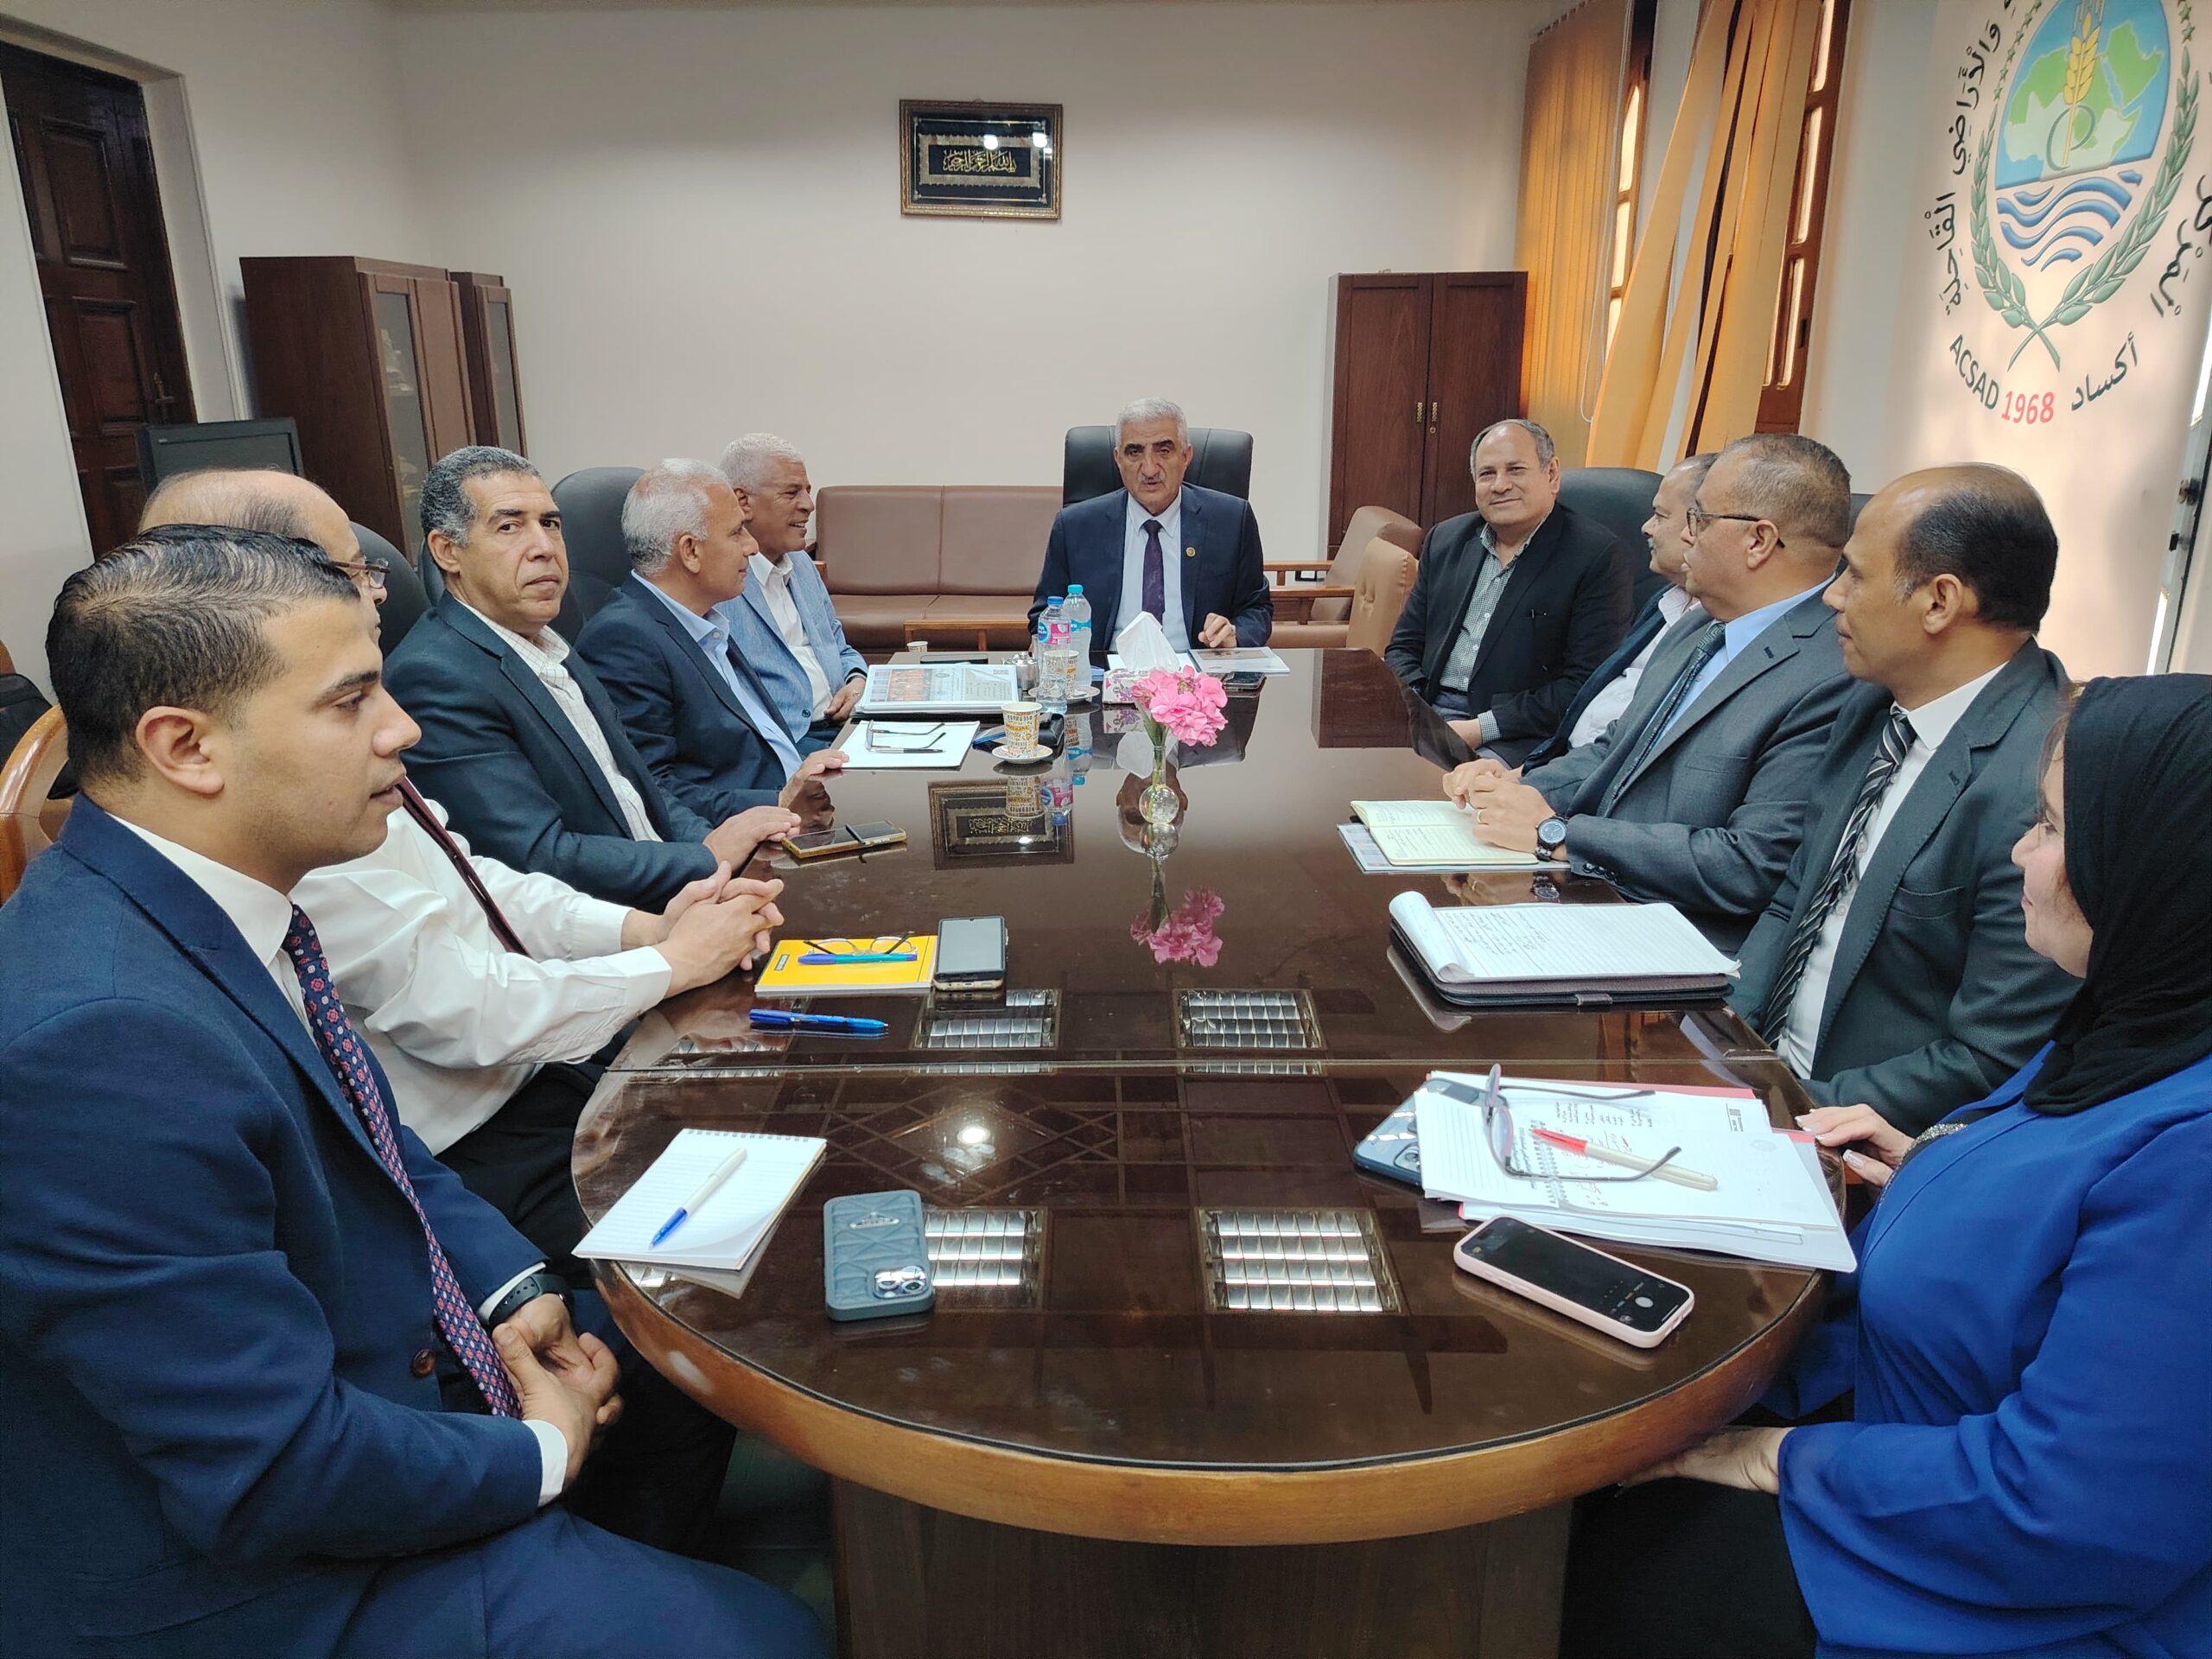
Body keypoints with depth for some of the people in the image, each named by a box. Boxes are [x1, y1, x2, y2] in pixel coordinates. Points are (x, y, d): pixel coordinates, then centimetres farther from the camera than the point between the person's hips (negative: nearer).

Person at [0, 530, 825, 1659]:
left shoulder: (198, 904, -5)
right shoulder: (104, 1038, -33)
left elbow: (369, 1140, 11)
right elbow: (282, 1475, -29)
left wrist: (513, 1287, -3)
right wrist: (537, 1455, -13)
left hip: (370, 1366, 9)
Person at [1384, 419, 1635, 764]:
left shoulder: (1600, 557, -5)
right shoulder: (1445, 539, 14)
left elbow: (1585, 683, -10)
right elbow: (1403, 647, 17)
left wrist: (1482, 729, -17)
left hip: (1517, 736, -6)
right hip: (1427, 713, 6)